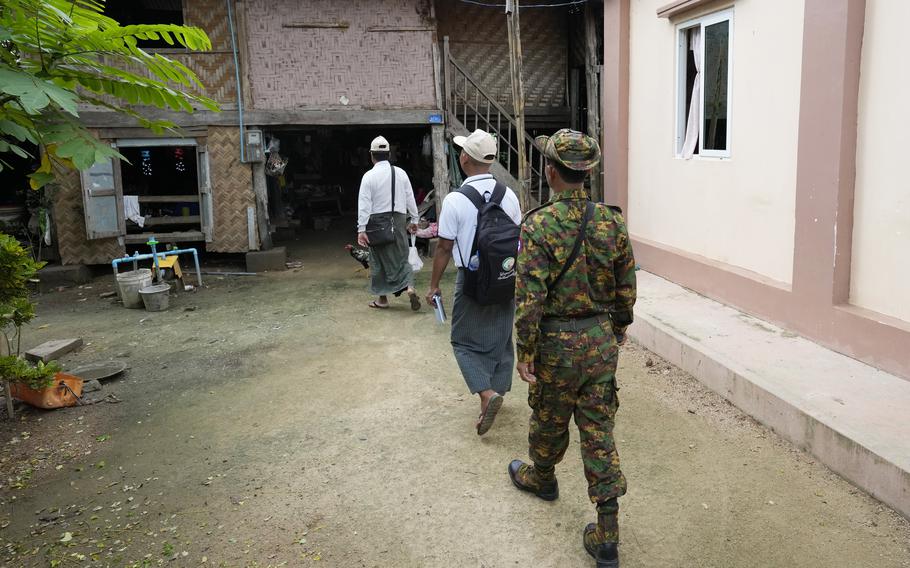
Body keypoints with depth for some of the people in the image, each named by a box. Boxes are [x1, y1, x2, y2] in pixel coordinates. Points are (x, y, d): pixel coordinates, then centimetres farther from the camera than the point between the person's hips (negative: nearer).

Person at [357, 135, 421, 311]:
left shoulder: (369, 176, -8)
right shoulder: (401, 173, 2)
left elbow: (364, 204, -11)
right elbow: (410, 197, 6)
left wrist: (361, 229, -10)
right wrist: (414, 219, 16)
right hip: (399, 220, 3)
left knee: (379, 259, 9)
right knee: (401, 256, 12)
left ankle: (382, 298, 17)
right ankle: (410, 287, -10)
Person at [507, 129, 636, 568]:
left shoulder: (539, 225, -17)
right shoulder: (612, 222, -2)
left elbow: (529, 297, -18)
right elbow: (626, 287, 6)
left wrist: (524, 353, -9)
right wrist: (619, 326, 22)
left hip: (556, 342, -4)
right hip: (601, 339, 4)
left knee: (549, 419, 20)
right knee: (599, 431, 8)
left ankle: (541, 477, 48)